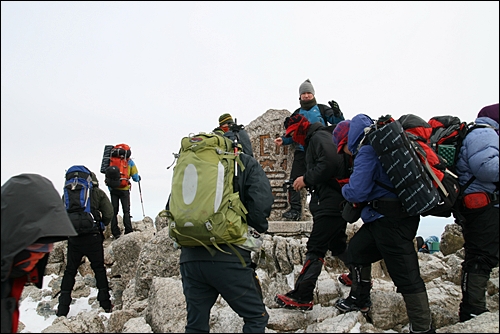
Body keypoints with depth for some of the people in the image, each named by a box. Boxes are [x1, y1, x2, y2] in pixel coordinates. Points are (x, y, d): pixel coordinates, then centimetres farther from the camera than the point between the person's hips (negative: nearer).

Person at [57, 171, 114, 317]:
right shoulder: (98, 193, 3)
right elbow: (109, 213, -3)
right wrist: (101, 225, 14)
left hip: (73, 238, 2)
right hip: (93, 237, -2)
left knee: (70, 271, 14)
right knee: (99, 269, 11)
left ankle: (62, 308, 16)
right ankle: (105, 303, 14)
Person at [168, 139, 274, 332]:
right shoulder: (245, 163, 7)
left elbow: (171, 206, 16)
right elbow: (262, 200, -9)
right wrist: (259, 228, 7)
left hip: (190, 257, 5)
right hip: (228, 256, -4)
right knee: (256, 317, 13)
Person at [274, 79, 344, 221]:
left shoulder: (322, 109, 10)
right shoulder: (297, 113, 20)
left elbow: (338, 124, 1)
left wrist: (337, 114, -19)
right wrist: (283, 140, 5)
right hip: (301, 152, 3)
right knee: (294, 180, -5)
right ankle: (295, 209, 3)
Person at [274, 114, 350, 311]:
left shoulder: (319, 137, -8)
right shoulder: (313, 141, 23)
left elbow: (329, 163, -23)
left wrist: (307, 179, -15)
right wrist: (308, 181, 8)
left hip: (331, 202, -11)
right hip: (334, 201, 11)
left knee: (315, 250, -10)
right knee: (337, 244, 22)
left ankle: (302, 297, -6)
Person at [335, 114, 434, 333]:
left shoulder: (367, 151, -15)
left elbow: (356, 192, -19)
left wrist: (345, 190, 2)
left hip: (392, 222, -10)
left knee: (406, 274, -2)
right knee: (356, 249, 19)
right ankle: (359, 299, 35)